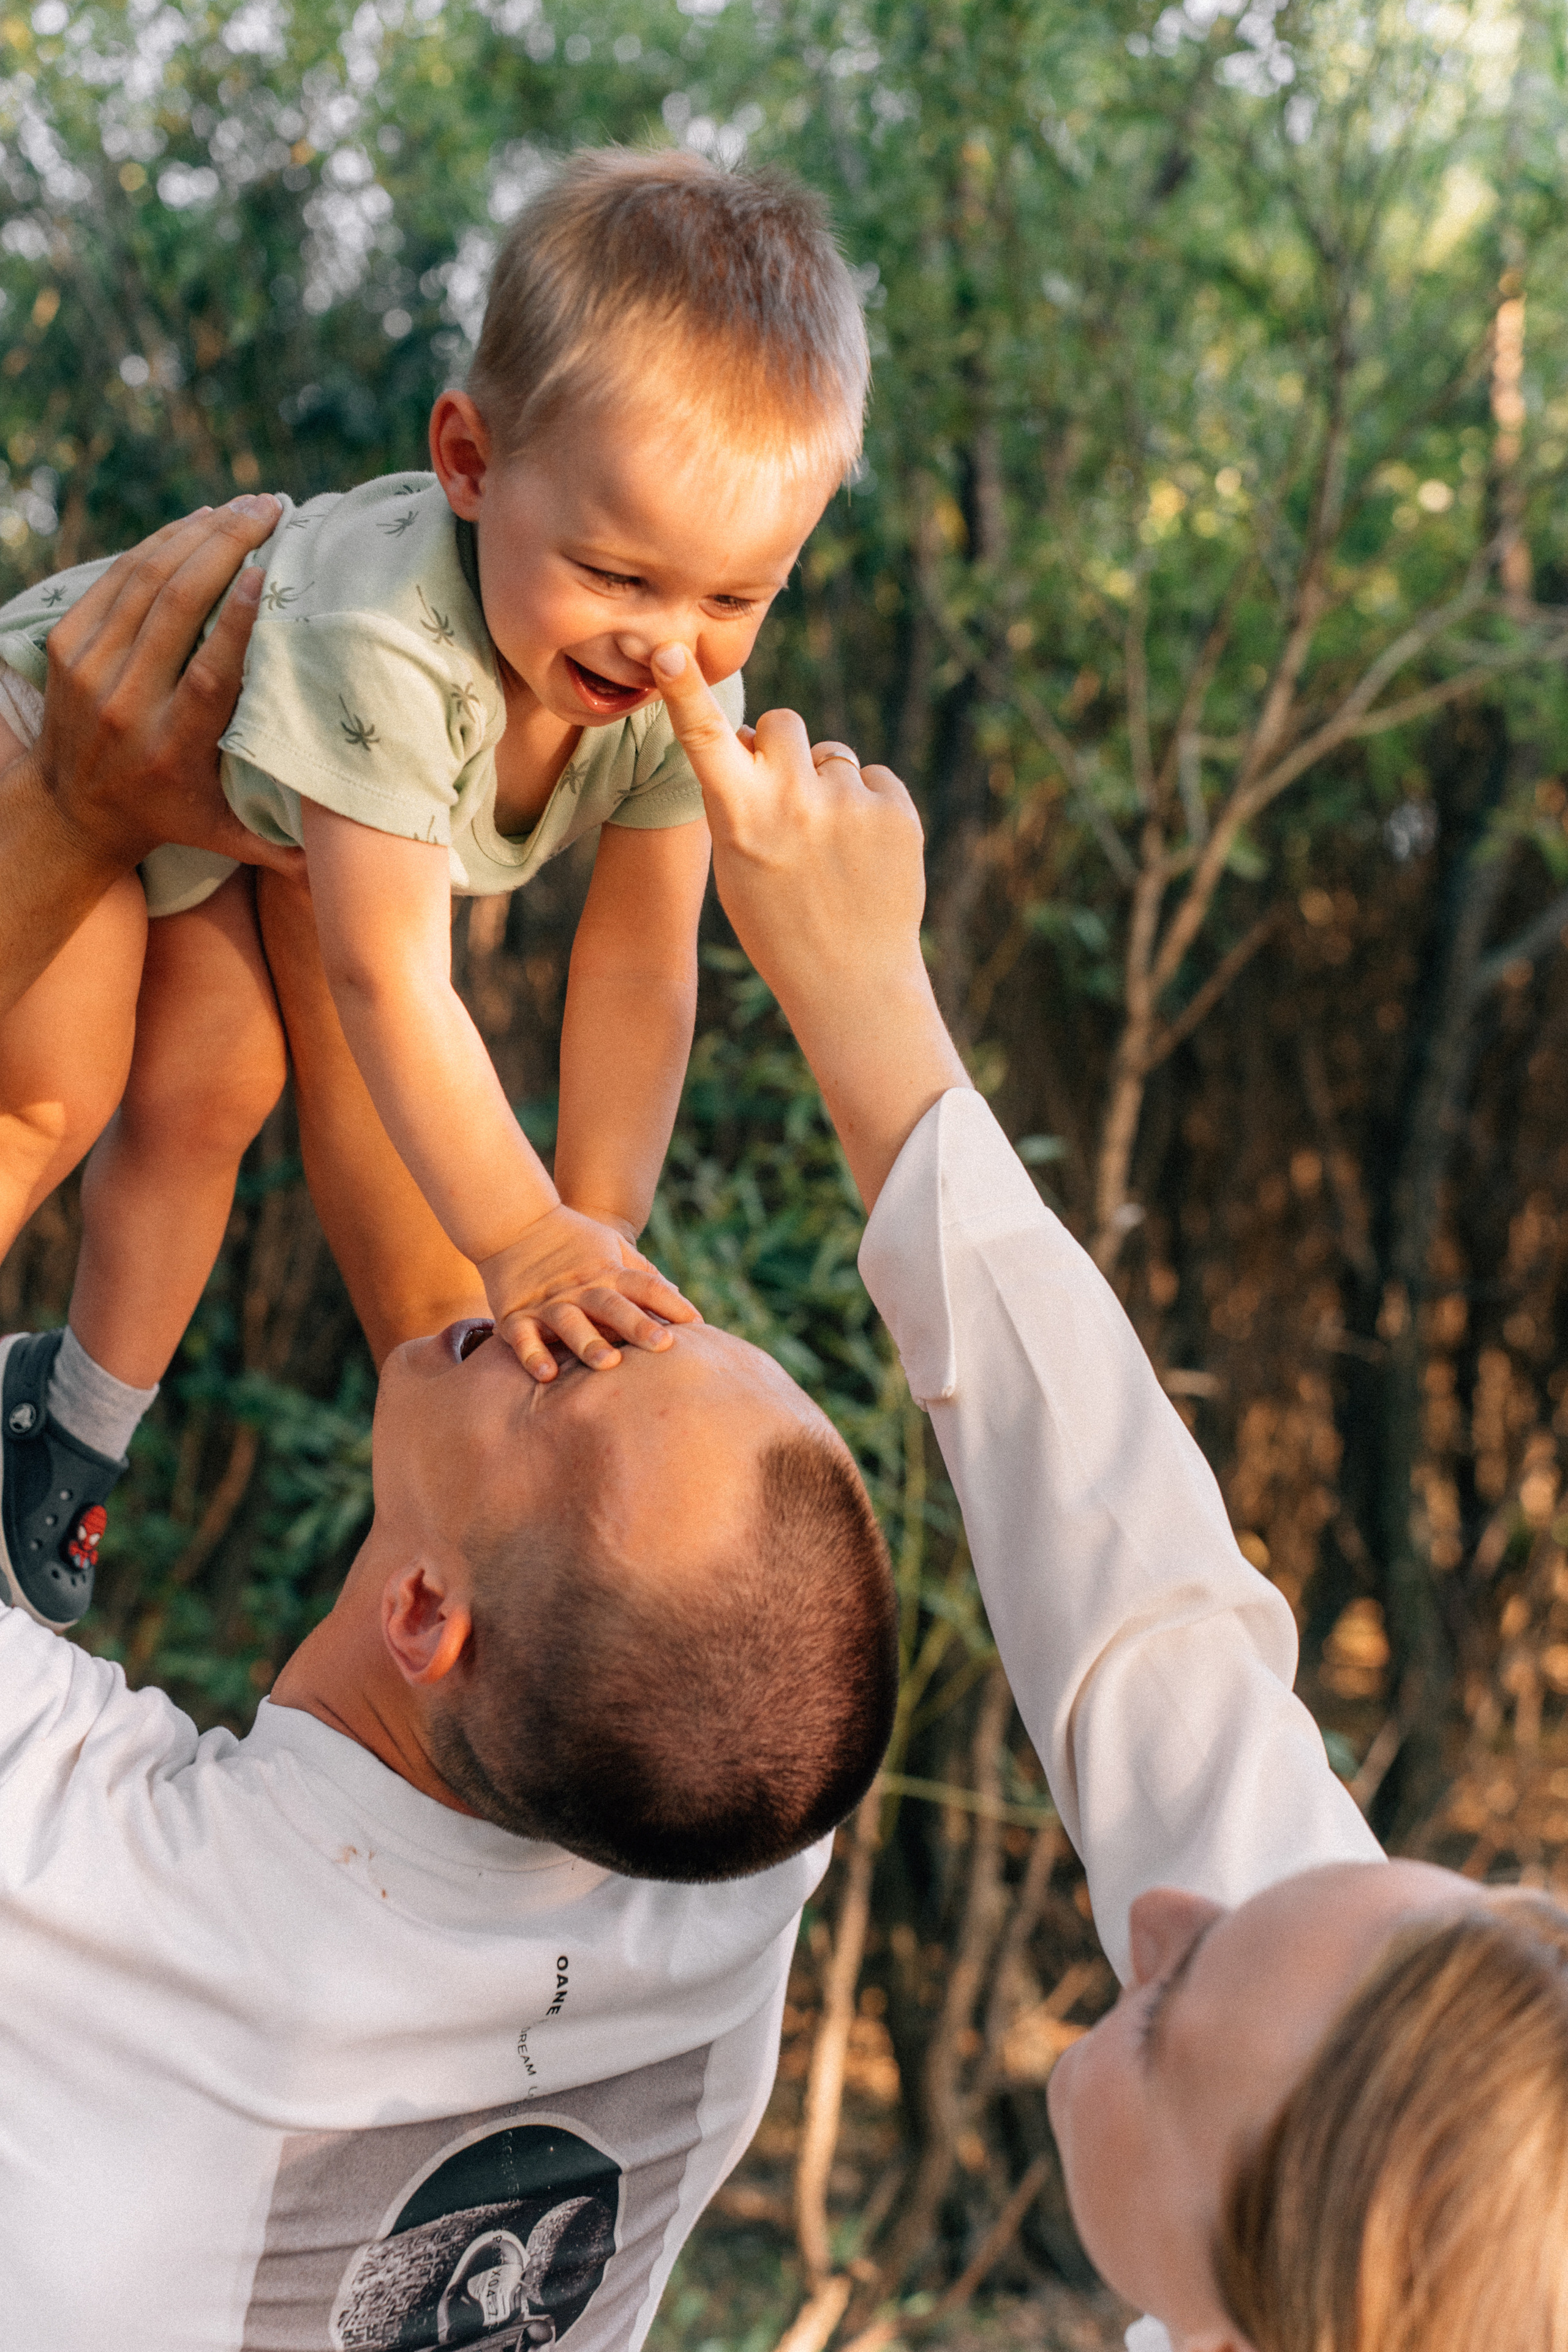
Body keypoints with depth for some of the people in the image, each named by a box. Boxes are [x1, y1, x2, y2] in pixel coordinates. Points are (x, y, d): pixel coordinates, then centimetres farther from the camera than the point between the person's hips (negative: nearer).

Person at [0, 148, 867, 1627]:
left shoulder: (685, 675, -27)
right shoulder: (382, 648, -48)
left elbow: (643, 961, -19)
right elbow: (389, 979, -45)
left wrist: (599, 1225, -23)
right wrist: (520, 1242, -41)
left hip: (205, 810, 7)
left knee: (208, 1092, 11)